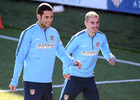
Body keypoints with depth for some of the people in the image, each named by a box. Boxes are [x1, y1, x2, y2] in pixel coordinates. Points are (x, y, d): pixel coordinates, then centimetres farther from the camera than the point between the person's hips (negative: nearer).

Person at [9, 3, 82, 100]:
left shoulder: (54, 33, 10)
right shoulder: (28, 33, -8)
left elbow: (61, 53, 18)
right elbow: (19, 58, -6)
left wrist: (72, 61, -4)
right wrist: (15, 81, -7)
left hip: (48, 82, 6)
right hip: (32, 81, -6)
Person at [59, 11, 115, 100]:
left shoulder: (102, 37, -4)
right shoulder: (78, 38, -17)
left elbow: (106, 52, 11)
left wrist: (111, 58, -13)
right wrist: (65, 70, -25)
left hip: (89, 78, 5)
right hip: (74, 77, -5)